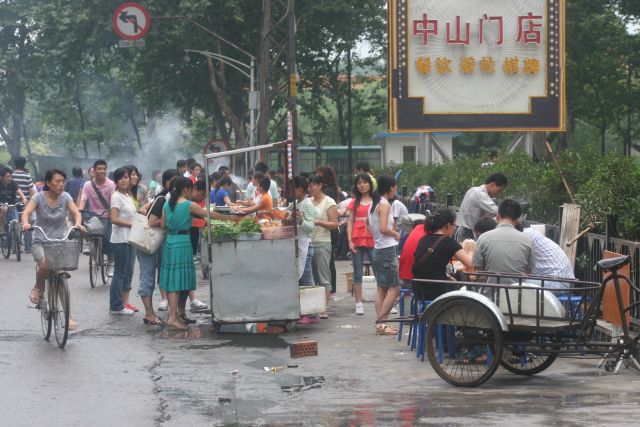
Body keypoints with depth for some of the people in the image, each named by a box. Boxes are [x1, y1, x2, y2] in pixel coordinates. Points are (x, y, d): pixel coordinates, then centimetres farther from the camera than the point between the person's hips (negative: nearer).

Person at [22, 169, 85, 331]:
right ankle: (38, 288, -1)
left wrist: (78, 224, -33)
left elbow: (76, 212, -10)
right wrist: (25, 223, -40)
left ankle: (68, 316, 1)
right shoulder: (39, 197, -4)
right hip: (40, 243, -2)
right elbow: (27, 211, -17)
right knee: (45, 264, -33)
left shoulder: (65, 197, 1)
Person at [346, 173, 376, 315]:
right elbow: (350, 222, 9)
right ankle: (359, 304, 6)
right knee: (357, 274, 4)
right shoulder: (354, 202, 11)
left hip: (372, 240, -2)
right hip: (357, 241, 2)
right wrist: (350, 241, -1)